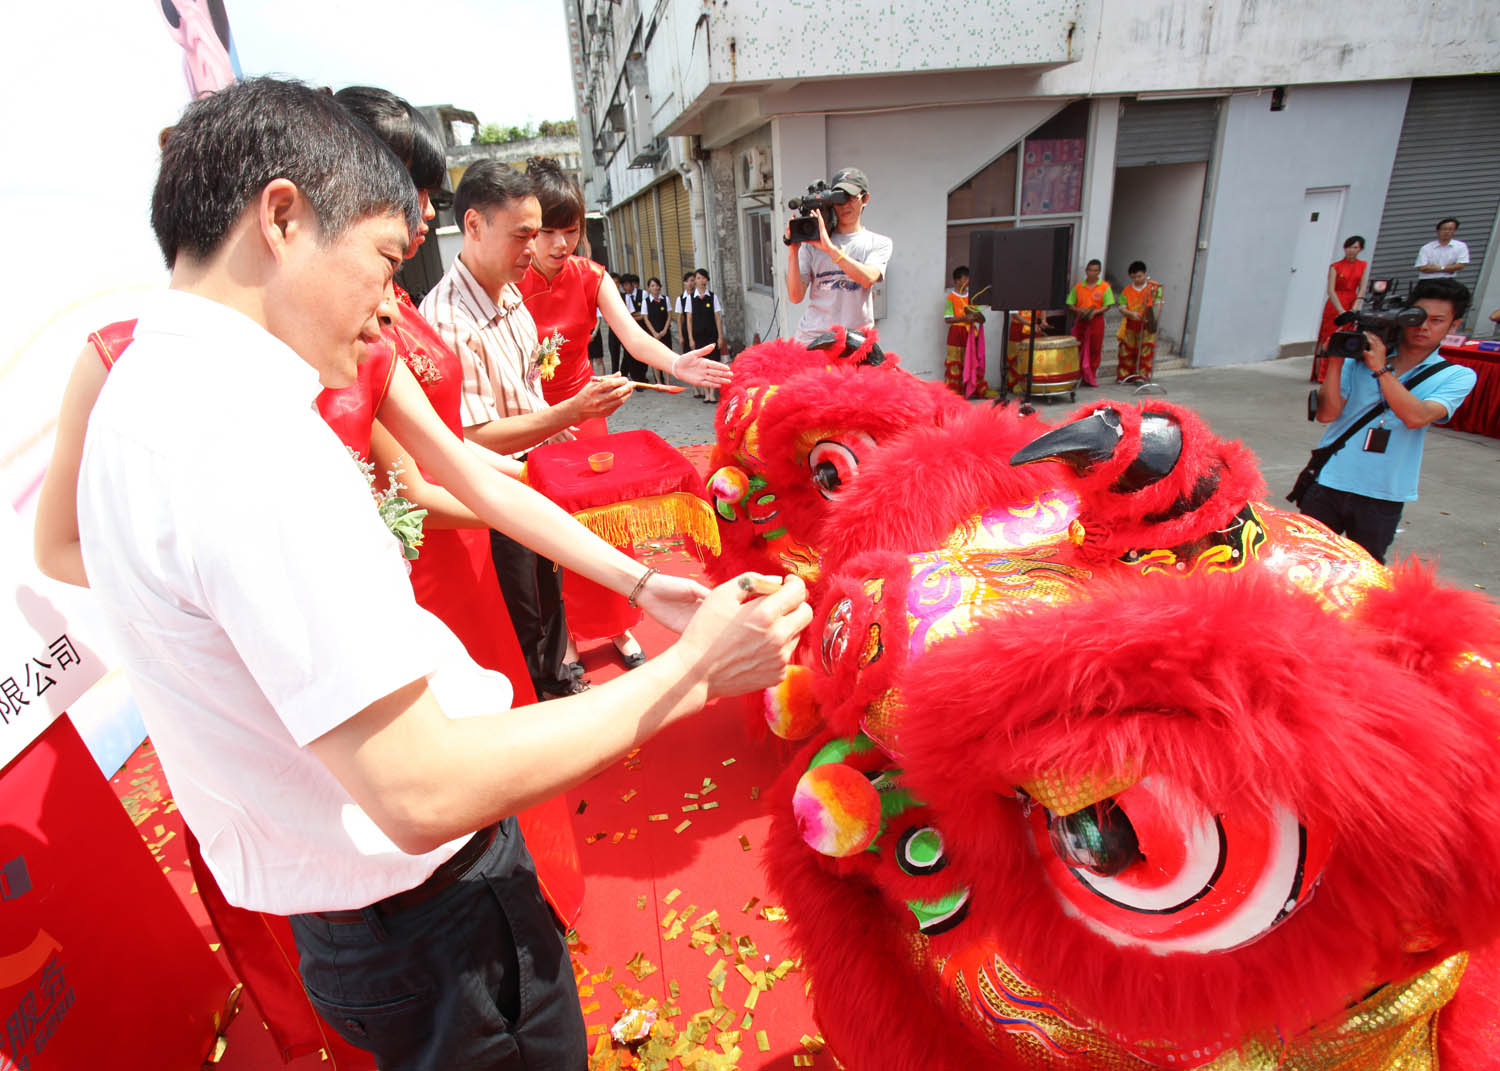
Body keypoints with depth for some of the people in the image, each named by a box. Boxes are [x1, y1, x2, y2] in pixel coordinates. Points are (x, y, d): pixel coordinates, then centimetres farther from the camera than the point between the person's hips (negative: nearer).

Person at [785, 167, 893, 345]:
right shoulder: (811, 243, 9)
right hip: (811, 338, 0)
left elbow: (868, 277, -14)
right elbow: (795, 296, 2)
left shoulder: (879, 243, 9)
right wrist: (793, 251, -9)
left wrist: (830, 248, -20)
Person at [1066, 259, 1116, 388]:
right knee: (1079, 349, 0)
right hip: (1080, 321, 1)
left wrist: (1095, 312, -18)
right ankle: (1078, 376, 8)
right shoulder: (1078, 287, 6)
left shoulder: (1105, 286, 1)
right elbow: (1070, 304, 5)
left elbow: (1108, 305, -2)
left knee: (1094, 350, 3)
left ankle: (1091, 377, 12)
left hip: (1096, 321, -1)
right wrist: (1079, 310, -14)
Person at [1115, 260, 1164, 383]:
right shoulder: (1127, 289, 5)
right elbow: (1122, 307, -1)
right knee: (1126, 351, 5)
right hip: (1130, 326, 2)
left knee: (1145, 352, 1)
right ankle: (1123, 375, 16)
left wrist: (1155, 318, -22)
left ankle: (1141, 376, 9)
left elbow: (1158, 304, -5)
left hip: (1147, 326, -2)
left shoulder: (1154, 287, 0)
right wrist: (1131, 314, -20)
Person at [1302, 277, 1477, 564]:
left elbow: (1416, 417, -16)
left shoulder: (1457, 377, 3)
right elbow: (1327, 413, -7)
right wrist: (1336, 361, -16)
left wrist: (1380, 369, -19)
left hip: (1383, 497, 1)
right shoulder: (1360, 359, 2)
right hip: (1328, 483, 0)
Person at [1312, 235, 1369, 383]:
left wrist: (1354, 309, -13)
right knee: (1328, 339, -5)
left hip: (1352, 305, 3)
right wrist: (1341, 311, -18)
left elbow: (1362, 290, 1)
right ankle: (1320, 374, -2)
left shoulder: (1363, 266, 8)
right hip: (1335, 305, -3)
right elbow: (1331, 290, -8)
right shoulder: (1335, 266, 0)